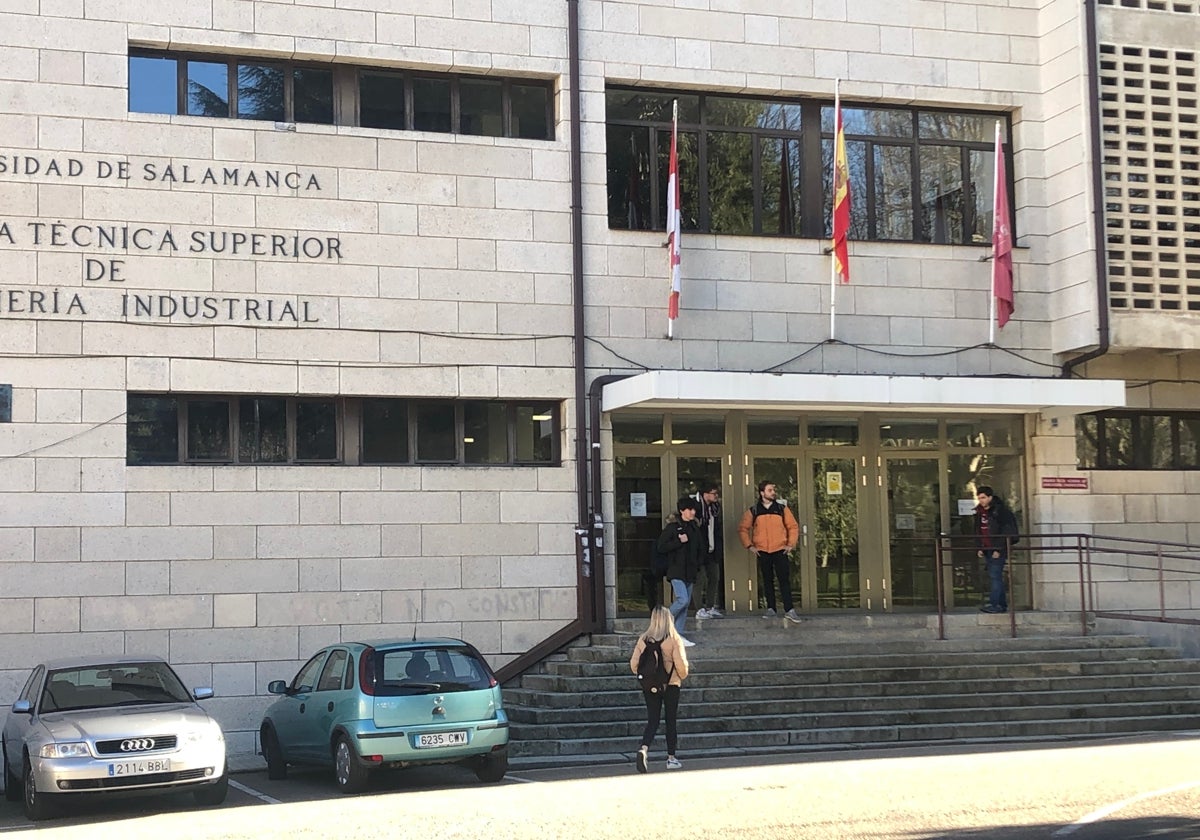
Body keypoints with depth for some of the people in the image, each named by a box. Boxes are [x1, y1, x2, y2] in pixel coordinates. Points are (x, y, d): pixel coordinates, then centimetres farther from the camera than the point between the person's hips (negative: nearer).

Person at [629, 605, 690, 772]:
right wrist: (682, 676, 6)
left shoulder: (643, 639, -1)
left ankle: (644, 748, -18)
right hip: (671, 685, -2)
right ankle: (671, 758, 15)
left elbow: (634, 663, -2)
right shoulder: (674, 639, -10)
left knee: (652, 720, 7)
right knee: (671, 721, 10)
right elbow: (681, 663, -14)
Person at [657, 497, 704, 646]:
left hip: (690, 572, 6)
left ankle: (679, 635, 10)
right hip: (677, 571, -6)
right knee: (682, 599, -20)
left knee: (686, 604, 6)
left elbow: (700, 549, 22)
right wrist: (679, 541, -15)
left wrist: (697, 565, 10)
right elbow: (661, 547, -10)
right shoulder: (672, 527, -5)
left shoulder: (695, 529, 13)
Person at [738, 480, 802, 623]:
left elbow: (793, 527, 9)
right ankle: (771, 609, 16)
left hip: (780, 551, -1)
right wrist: (749, 545, 0)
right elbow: (742, 528, 8)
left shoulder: (782, 509, 4)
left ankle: (789, 610, -9)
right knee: (768, 581, 8)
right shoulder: (753, 511, 2)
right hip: (762, 552, 1)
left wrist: (791, 544, -1)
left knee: (784, 580, -7)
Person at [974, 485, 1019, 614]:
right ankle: (1002, 604, 15)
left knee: (995, 576, -14)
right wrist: (979, 548, 7)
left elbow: (1006, 532, -13)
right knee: (995, 577, 10)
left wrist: (998, 549, -17)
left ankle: (994, 604, -17)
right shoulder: (979, 512, 12)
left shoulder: (1000, 510, -10)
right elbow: (978, 531, 18)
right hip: (987, 550, 8)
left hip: (998, 550, -8)